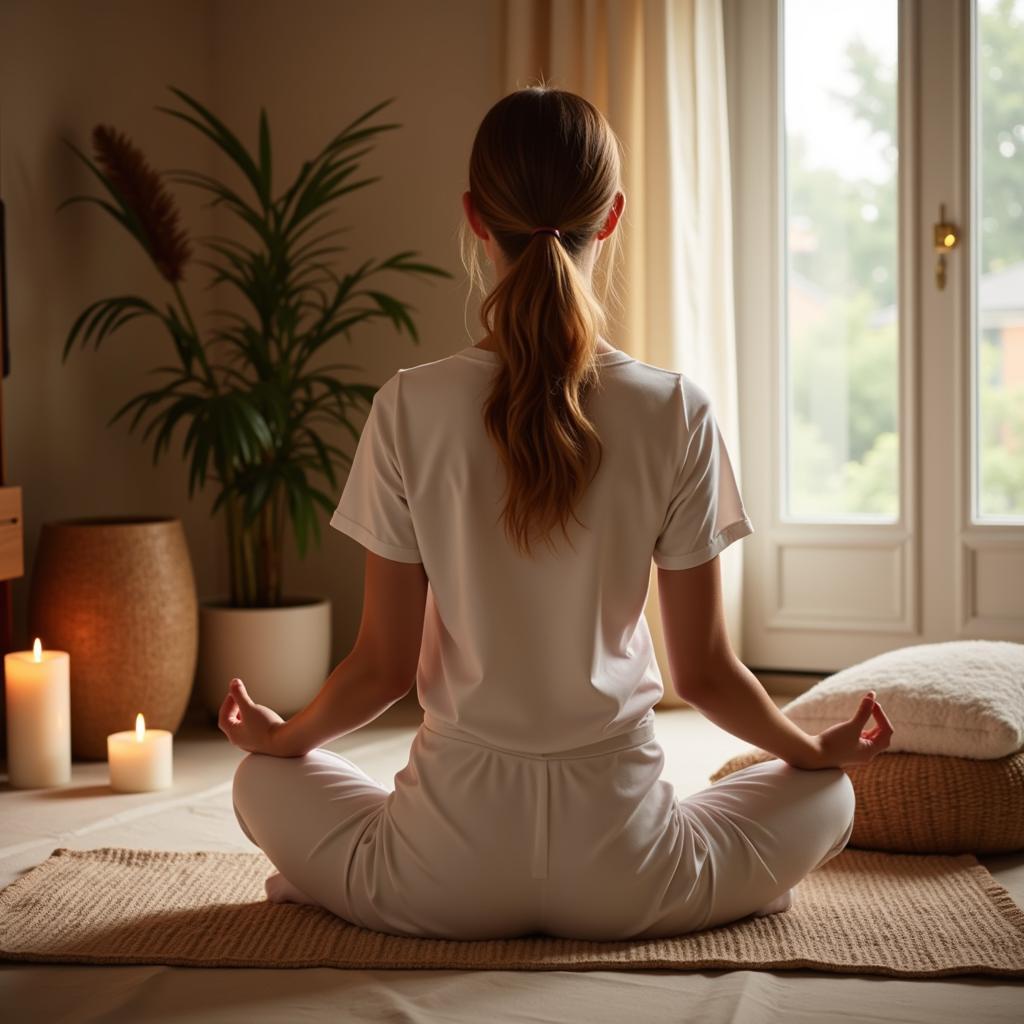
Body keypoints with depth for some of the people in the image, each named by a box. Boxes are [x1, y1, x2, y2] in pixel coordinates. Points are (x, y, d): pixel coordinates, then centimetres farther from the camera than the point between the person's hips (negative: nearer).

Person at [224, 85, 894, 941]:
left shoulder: (410, 408, -9)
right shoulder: (676, 412, -10)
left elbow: (385, 667, -4)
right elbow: (705, 671, -3)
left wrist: (279, 735, 18)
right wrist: (819, 750, 18)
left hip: (449, 875, 1)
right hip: (620, 880, 0)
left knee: (263, 779, 30)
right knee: (827, 794, 28)